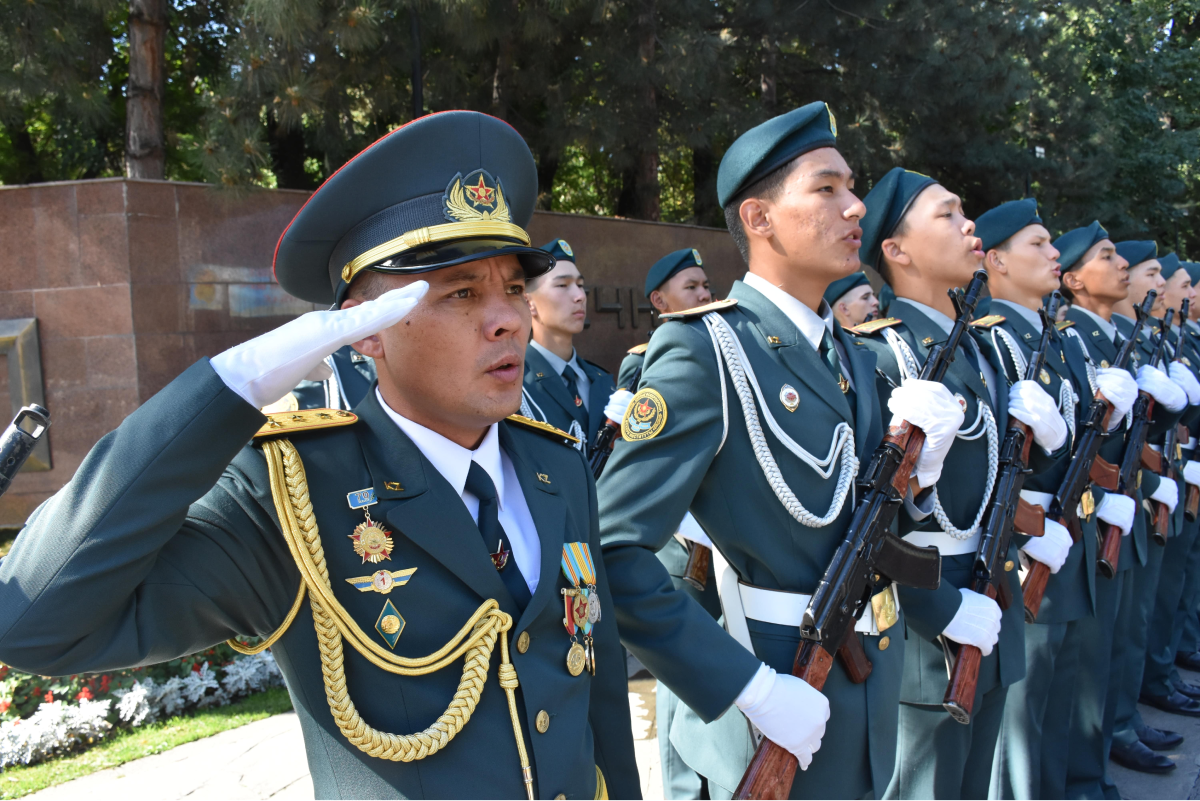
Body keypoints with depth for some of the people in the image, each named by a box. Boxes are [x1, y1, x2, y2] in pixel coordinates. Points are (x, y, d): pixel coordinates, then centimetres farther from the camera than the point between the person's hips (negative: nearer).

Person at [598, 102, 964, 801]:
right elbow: (615, 553, -24)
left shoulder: (855, 355, 6)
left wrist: (922, 452, -6)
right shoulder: (705, 349, -19)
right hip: (782, 709, -7)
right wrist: (753, 690, -25)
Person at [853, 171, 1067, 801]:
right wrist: (944, 610, -21)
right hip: (926, 628, -8)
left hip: (990, 620, 8)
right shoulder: (881, 355, -18)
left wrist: (1048, 434, -2)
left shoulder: (975, 347, 10)